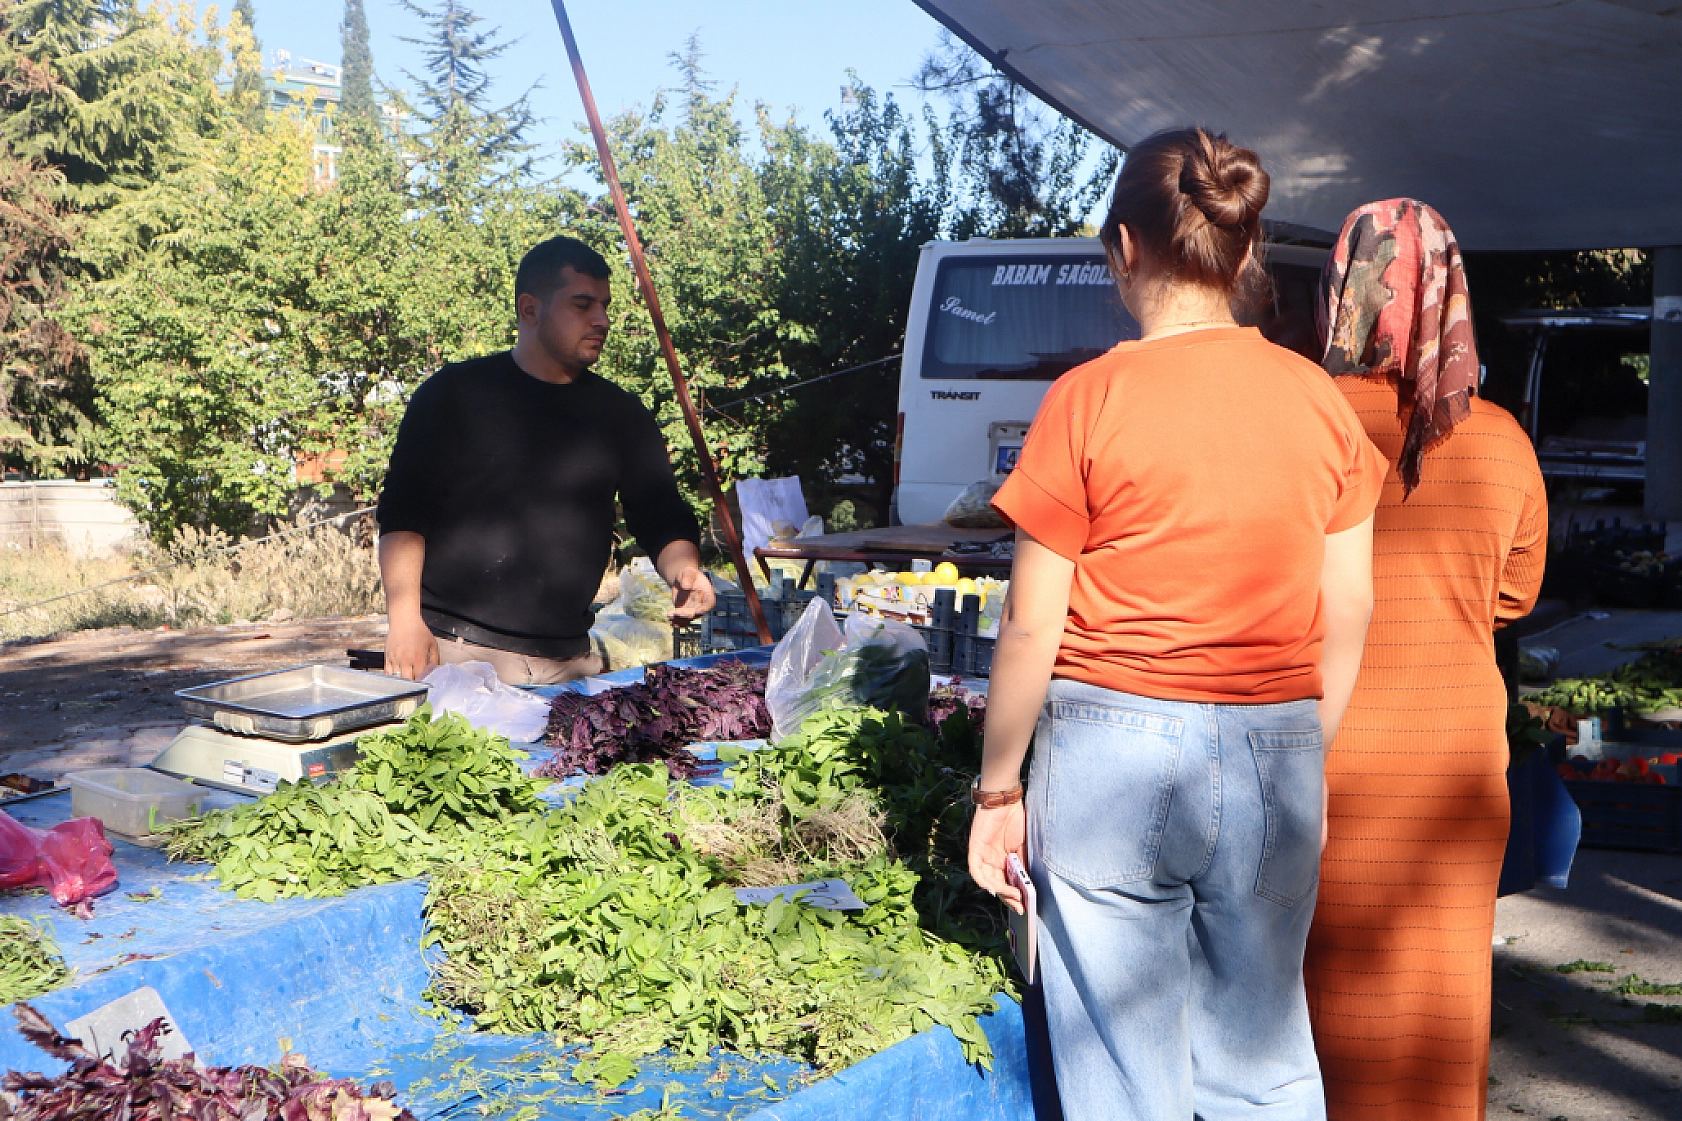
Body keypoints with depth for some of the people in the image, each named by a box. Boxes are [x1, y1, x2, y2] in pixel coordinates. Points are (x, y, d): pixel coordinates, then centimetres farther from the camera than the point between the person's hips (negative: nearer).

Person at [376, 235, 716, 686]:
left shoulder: (620, 414, 10)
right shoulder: (455, 392, 1)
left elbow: (660, 516, 10)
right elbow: (402, 511, -3)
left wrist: (683, 568, -12)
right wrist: (405, 619, -15)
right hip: (453, 651, -3)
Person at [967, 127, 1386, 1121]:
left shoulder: (1090, 400, -9)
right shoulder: (1322, 402, 3)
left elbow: (1032, 627, -8)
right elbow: (1348, 617, 6)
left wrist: (998, 789, 3)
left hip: (1116, 760, -4)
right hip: (1275, 754, 4)